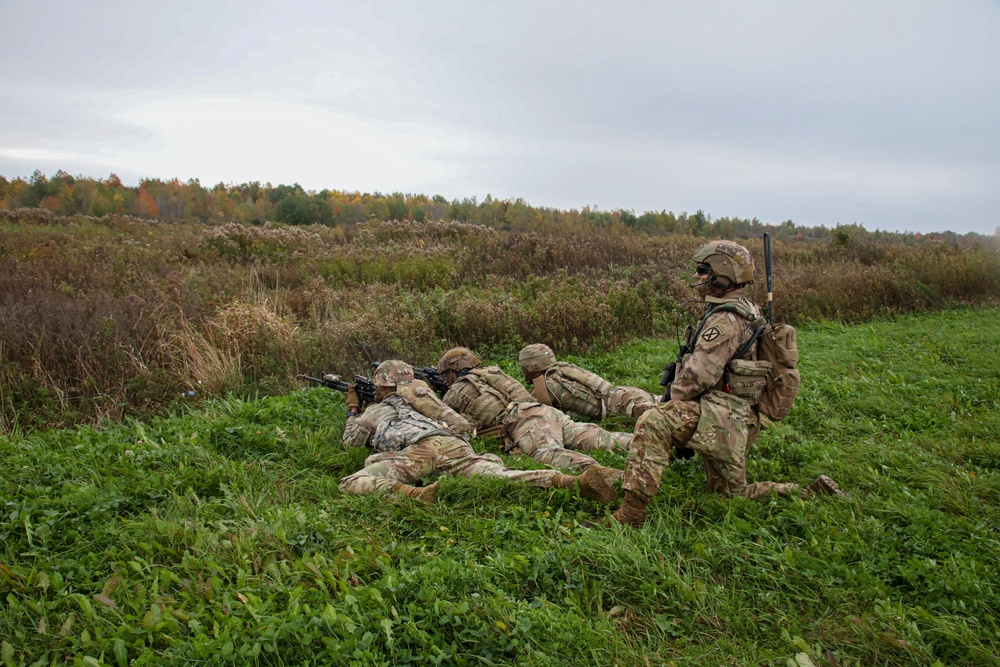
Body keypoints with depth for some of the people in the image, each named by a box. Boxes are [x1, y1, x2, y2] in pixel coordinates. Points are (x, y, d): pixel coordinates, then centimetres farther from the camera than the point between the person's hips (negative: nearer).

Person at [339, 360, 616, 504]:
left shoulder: (376, 410, 30)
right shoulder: (418, 397, 41)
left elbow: (350, 440, 40)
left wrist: (352, 410, 59)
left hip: (419, 449, -5)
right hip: (455, 444, 5)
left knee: (350, 483, -10)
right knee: (501, 475, -18)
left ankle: (414, 493, -41)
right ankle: (576, 480, -42)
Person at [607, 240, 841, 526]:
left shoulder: (726, 319, -16)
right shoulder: (745, 312, 18)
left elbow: (699, 374, -23)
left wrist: (673, 401, -5)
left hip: (722, 414, -11)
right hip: (736, 423, 11)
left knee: (652, 424, -27)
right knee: (733, 492, 22)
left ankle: (632, 512, -33)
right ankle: (812, 493, 20)